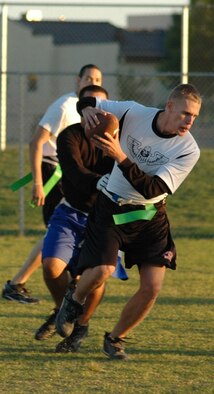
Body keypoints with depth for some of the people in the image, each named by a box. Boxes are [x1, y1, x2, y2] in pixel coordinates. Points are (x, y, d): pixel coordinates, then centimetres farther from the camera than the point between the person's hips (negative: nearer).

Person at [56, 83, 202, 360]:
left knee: (152, 287, -8)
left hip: (150, 217, 1)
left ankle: (115, 339, 17)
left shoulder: (188, 150, -17)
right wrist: (87, 109, -25)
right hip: (112, 209, -1)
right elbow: (88, 103, 1)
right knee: (102, 271, -20)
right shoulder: (135, 113, -14)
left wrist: (121, 158, -36)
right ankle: (74, 300, 16)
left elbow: (152, 189, -26)